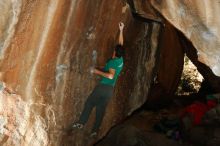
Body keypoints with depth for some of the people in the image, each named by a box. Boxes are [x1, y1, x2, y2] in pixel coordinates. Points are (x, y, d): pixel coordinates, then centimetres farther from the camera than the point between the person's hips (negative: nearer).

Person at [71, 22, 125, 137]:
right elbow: (121, 45, 18)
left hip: (103, 86, -6)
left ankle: (81, 123, -1)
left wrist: (98, 72, -19)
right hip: (110, 89, 6)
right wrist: (121, 31, 22)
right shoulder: (120, 60, 8)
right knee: (101, 109, 6)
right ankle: (95, 130, 5)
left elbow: (111, 75, -27)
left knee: (89, 103, 4)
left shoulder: (112, 62, -12)